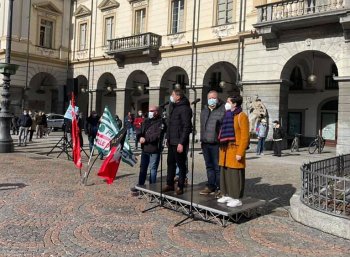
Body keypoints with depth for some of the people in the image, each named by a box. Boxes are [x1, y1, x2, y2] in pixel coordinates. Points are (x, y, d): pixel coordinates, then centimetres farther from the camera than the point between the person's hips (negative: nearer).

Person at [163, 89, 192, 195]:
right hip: (171, 142, 9)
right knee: (170, 163, 14)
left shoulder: (184, 108, -13)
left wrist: (181, 143, -22)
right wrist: (167, 137, 15)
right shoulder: (172, 107, 15)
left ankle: (180, 186, 10)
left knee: (181, 164, 2)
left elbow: (186, 127, -19)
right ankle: (169, 184, 25)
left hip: (179, 142, -9)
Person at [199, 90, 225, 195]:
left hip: (217, 144, -7)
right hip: (205, 143, 7)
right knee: (209, 166, 14)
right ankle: (211, 186, 23)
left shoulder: (223, 110, -5)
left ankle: (220, 188, 7)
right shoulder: (204, 110, 17)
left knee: (218, 167, -2)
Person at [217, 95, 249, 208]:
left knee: (235, 174, -2)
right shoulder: (227, 115, 15)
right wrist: (222, 148, 14)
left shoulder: (241, 116, -8)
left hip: (235, 150, -8)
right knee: (225, 173, 12)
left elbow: (245, 136, -12)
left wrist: (240, 152, -16)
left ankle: (237, 198, 6)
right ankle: (227, 195, 23)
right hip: (225, 150, 8)